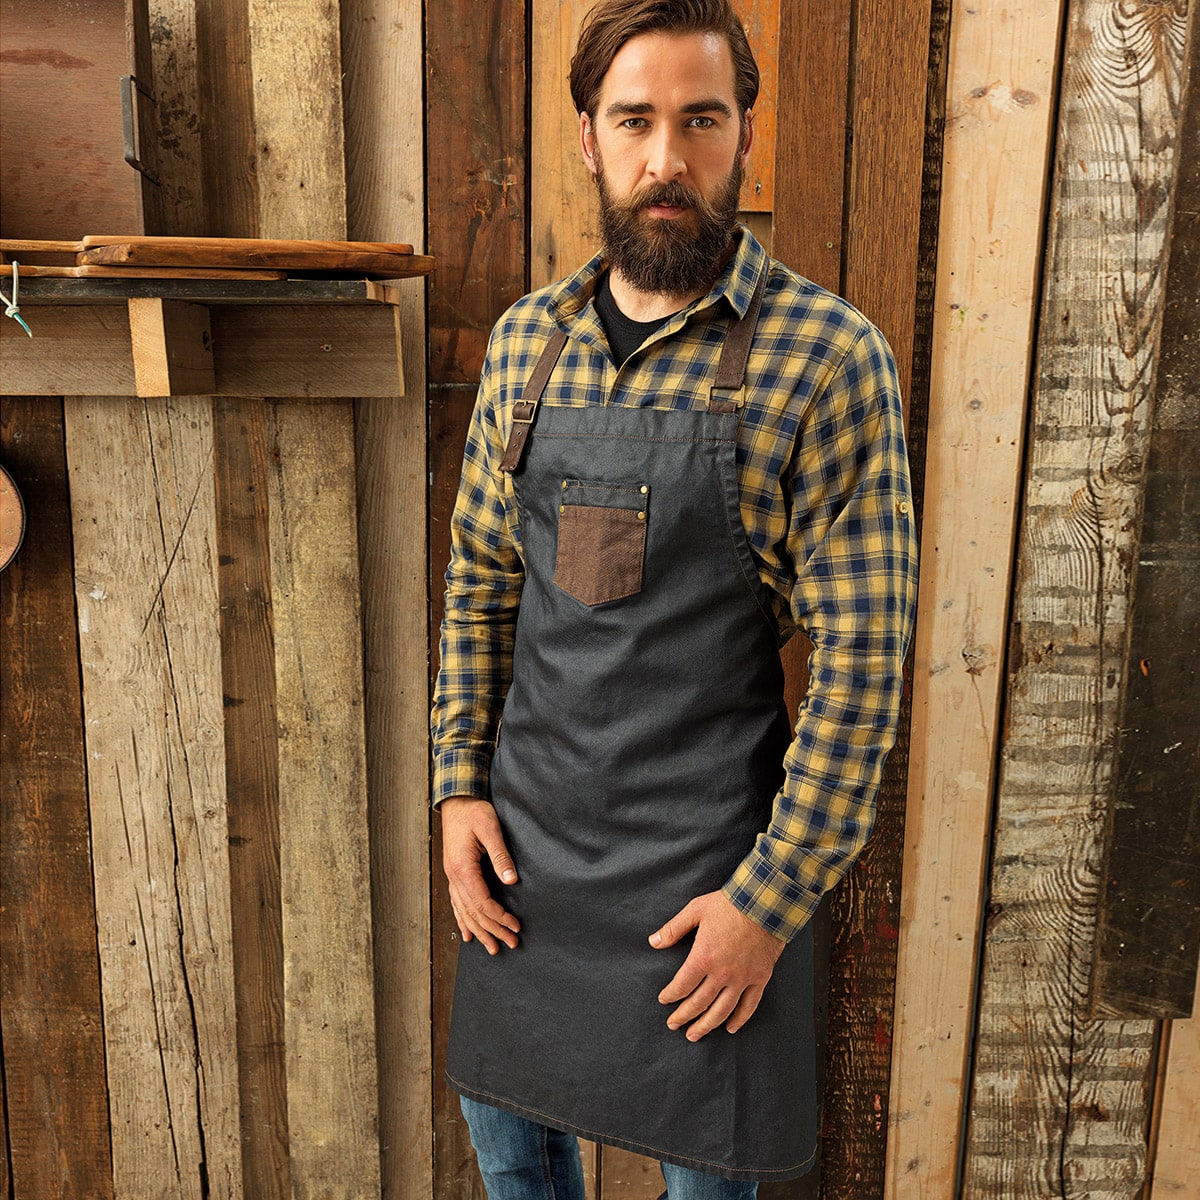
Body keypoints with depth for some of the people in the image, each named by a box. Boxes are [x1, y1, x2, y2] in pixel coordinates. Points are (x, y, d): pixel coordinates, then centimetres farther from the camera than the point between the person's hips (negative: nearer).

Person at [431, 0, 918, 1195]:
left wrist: (773, 898, -14)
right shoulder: (525, 341, 2)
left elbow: (861, 661, -14)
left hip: (702, 853, -4)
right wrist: (459, 785, 4)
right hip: (525, 830, 4)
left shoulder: (828, 357, -14)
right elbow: (478, 583, 9)